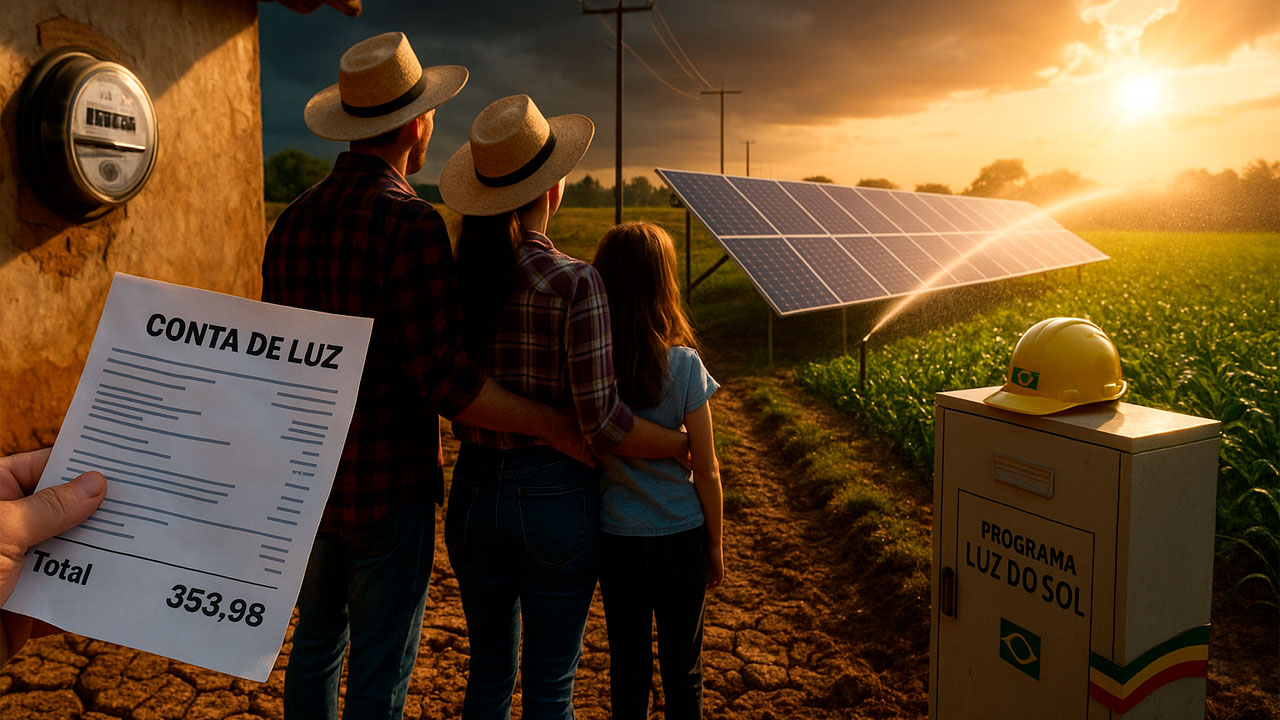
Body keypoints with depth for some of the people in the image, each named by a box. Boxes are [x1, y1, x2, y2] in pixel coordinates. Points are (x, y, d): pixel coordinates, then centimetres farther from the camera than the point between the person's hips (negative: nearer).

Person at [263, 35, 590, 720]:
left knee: (316, 642, 24)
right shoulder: (410, 224, -19)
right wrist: (558, 427, -14)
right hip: (387, 485, -7)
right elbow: (443, 378, -23)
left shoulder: (293, 221, 4)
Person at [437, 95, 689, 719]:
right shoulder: (574, 283, -19)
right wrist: (690, 446, -5)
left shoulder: (452, 276, -5)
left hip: (474, 492, 5)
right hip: (555, 501, -4)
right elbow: (602, 423, -20)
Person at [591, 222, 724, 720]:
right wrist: (715, 545, 5)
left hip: (615, 539, 2)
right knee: (683, 670, 15)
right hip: (680, 536, -1)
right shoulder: (683, 365, -14)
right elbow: (706, 471, -9)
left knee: (627, 666, 17)